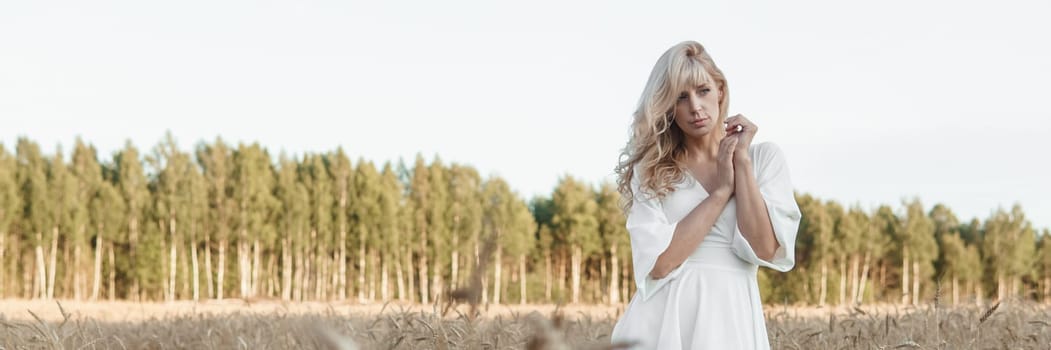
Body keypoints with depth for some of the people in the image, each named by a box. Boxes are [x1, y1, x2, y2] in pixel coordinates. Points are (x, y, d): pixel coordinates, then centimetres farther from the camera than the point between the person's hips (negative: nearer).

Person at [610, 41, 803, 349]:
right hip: (663, 319, -1)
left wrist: (742, 161, -6)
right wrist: (722, 189, -7)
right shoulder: (649, 169, 3)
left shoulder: (764, 157, 6)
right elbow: (659, 262, -11)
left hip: (732, 318, 1)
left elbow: (765, 250, -8)